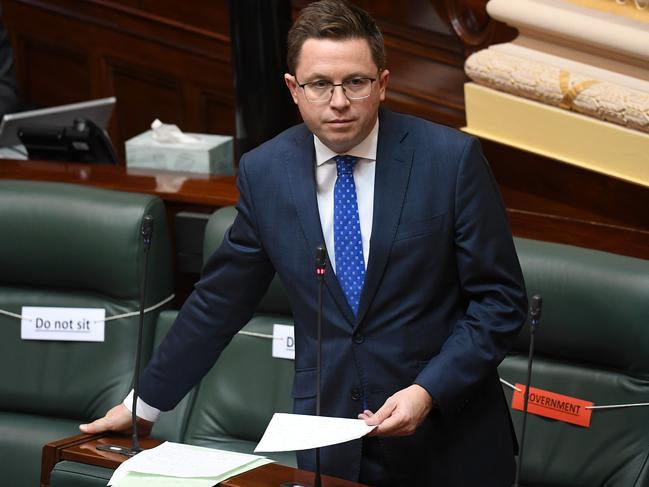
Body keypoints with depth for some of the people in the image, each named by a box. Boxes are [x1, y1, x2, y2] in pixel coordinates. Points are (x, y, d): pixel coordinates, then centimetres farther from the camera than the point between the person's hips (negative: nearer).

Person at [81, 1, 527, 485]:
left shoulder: (451, 158, -9)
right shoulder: (264, 172, -1)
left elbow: (500, 299, -6)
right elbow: (220, 300, 9)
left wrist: (429, 391, -17)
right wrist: (145, 402, 12)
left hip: (447, 440, -1)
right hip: (330, 443, 2)